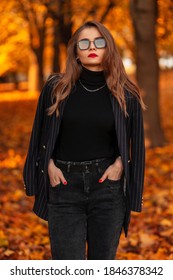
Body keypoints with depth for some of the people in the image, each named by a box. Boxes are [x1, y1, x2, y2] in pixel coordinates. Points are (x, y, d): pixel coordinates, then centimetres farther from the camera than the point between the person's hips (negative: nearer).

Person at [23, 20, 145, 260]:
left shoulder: (125, 95, 2)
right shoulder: (56, 88, 1)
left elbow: (134, 141, 12)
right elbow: (40, 135, 10)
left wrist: (120, 164, -5)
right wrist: (50, 166, -3)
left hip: (108, 186, 1)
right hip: (65, 186, -1)